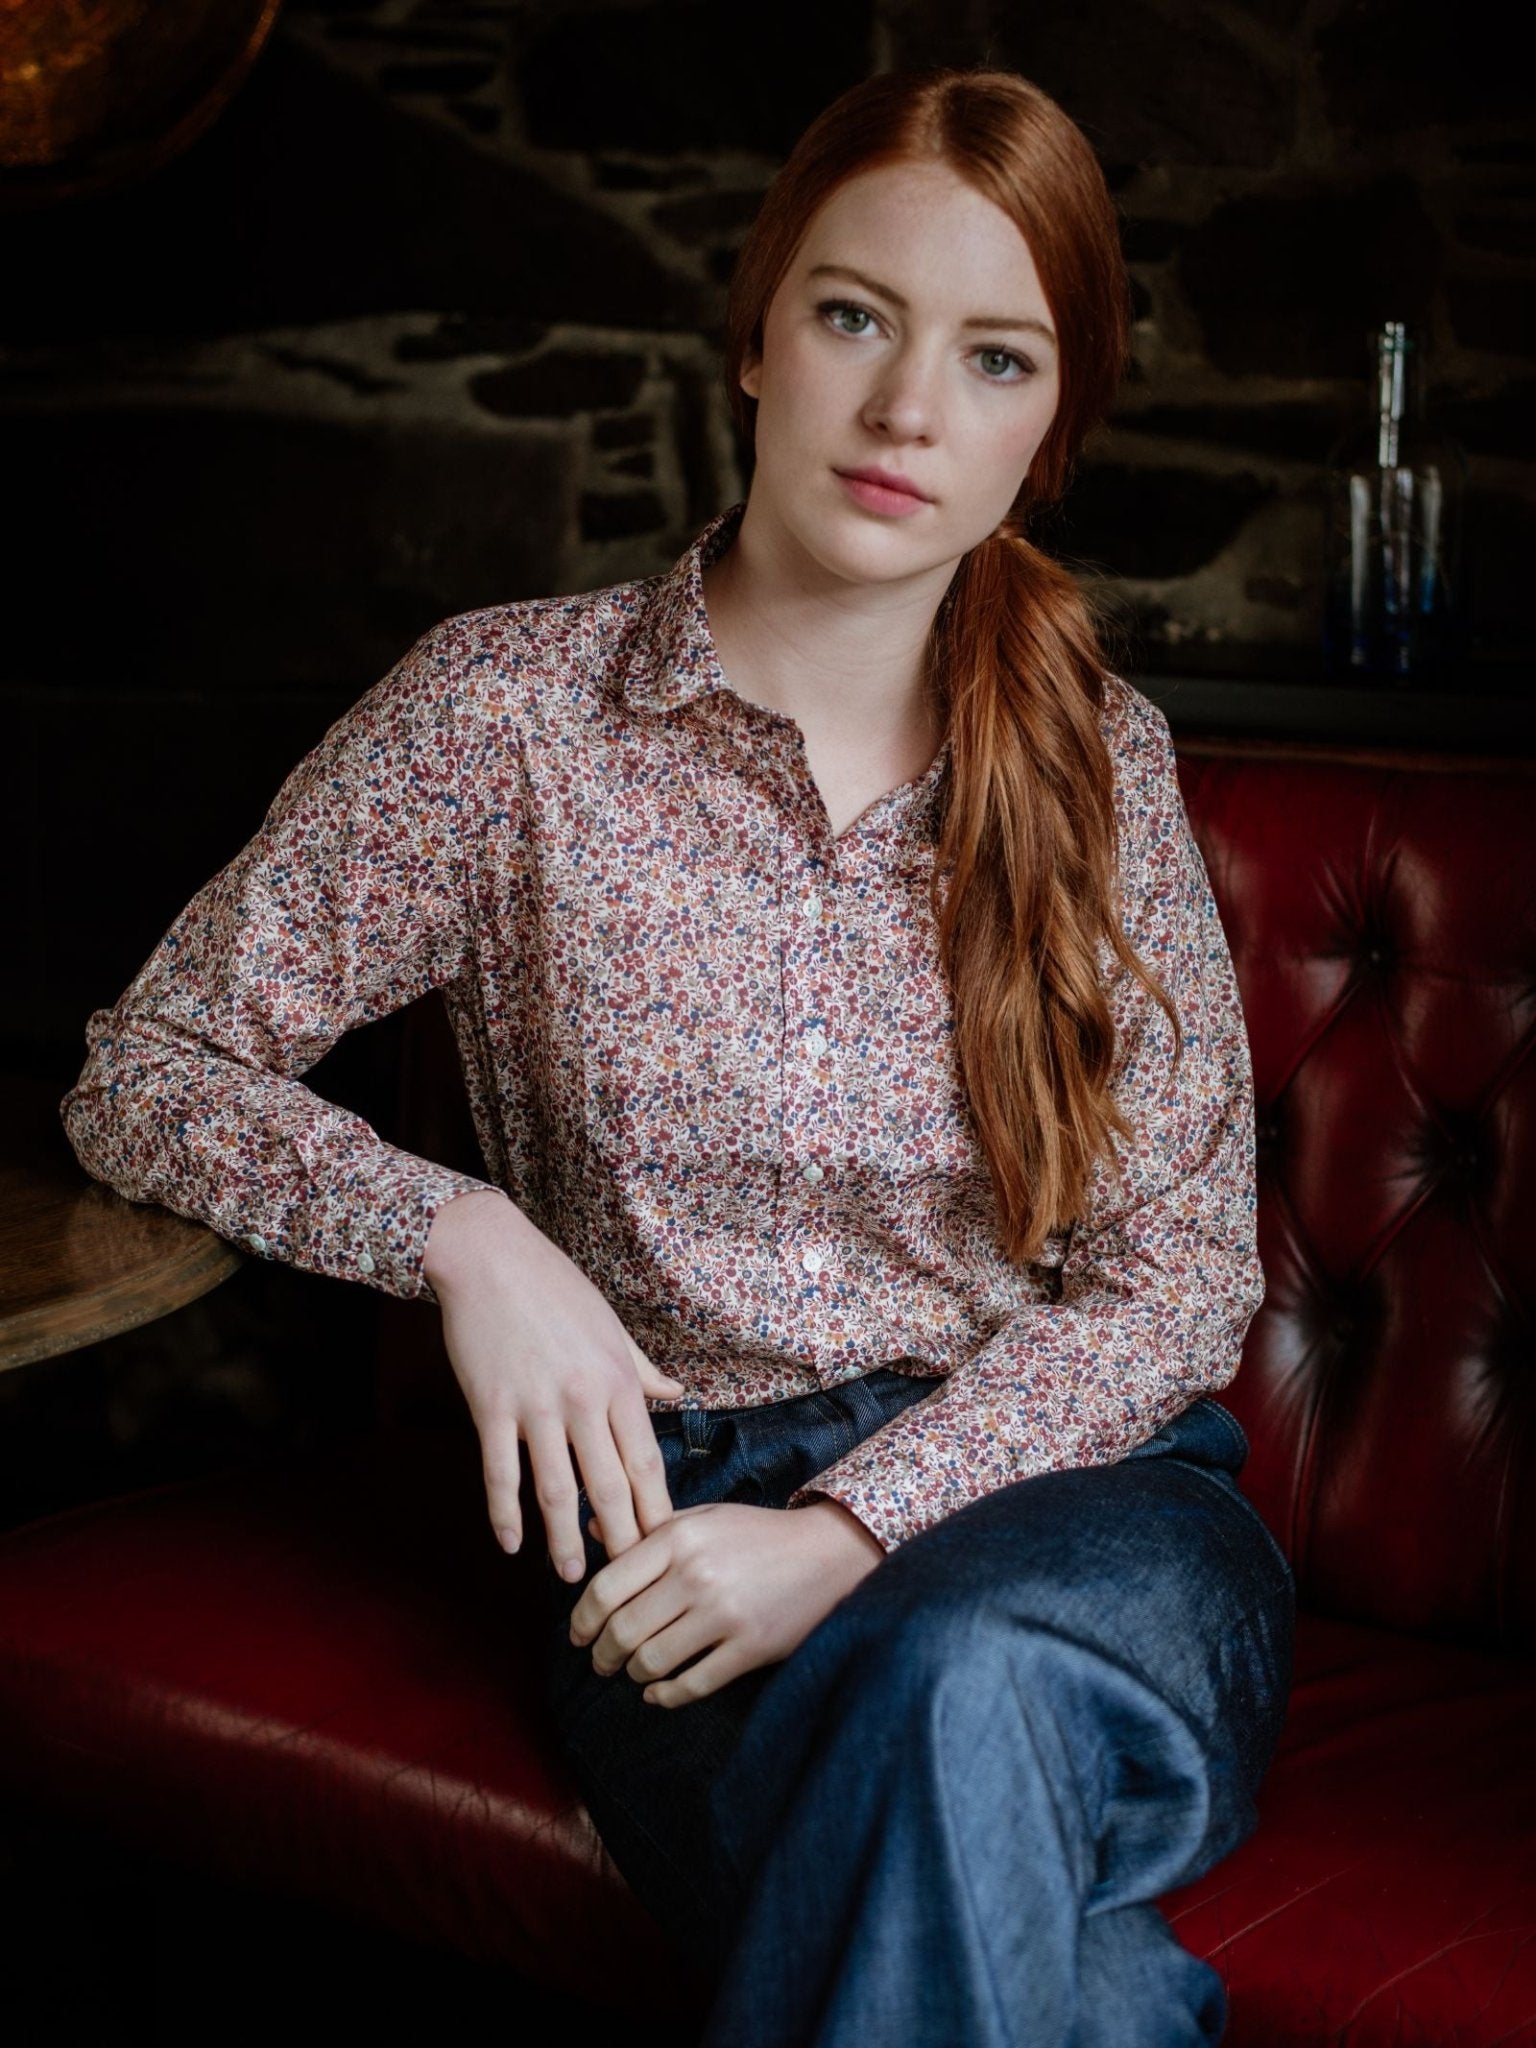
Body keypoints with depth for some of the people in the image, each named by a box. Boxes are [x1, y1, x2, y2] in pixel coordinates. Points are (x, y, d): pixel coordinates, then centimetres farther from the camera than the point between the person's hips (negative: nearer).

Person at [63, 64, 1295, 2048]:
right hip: (687, 1516, -2)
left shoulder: (1096, 759, 4)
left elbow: (1179, 1271, 2)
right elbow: (141, 1075, 3)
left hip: (1070, 1482, 2)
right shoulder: (510, 708, -2)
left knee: (967, 1679, -35)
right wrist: (461, 1233, -15)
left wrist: (850, 1530, -13)